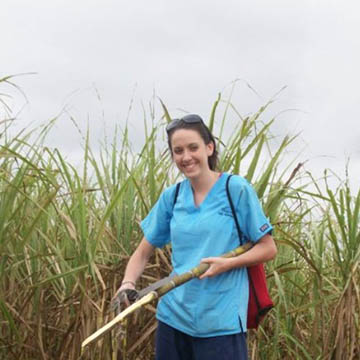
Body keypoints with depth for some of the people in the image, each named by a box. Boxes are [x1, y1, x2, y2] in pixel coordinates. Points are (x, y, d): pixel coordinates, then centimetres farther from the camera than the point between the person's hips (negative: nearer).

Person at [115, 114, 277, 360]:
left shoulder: (237, 189, -6)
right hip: (172, 317, 4)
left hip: (221, 322, -4)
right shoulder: (171, 197, 6)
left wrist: (227, 264, -18)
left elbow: (268, 249, -2)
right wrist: (128, 284, -10)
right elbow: (143, 252, 9)